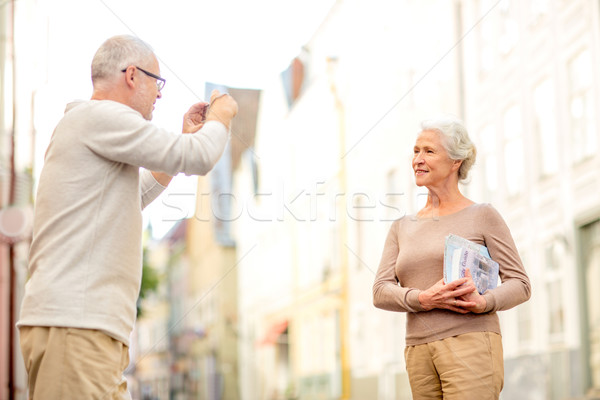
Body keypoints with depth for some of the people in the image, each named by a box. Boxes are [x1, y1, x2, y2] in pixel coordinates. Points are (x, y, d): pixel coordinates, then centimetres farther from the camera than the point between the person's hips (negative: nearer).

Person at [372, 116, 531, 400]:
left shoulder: (482, 216, 6)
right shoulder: (402, 228, 18)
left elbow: (520, 283, 3)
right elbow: (381, 291, 7)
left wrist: (484, 303, -18)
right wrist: (423, 299, -13)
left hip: (471, 344, -5)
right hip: (419, 352, 5)